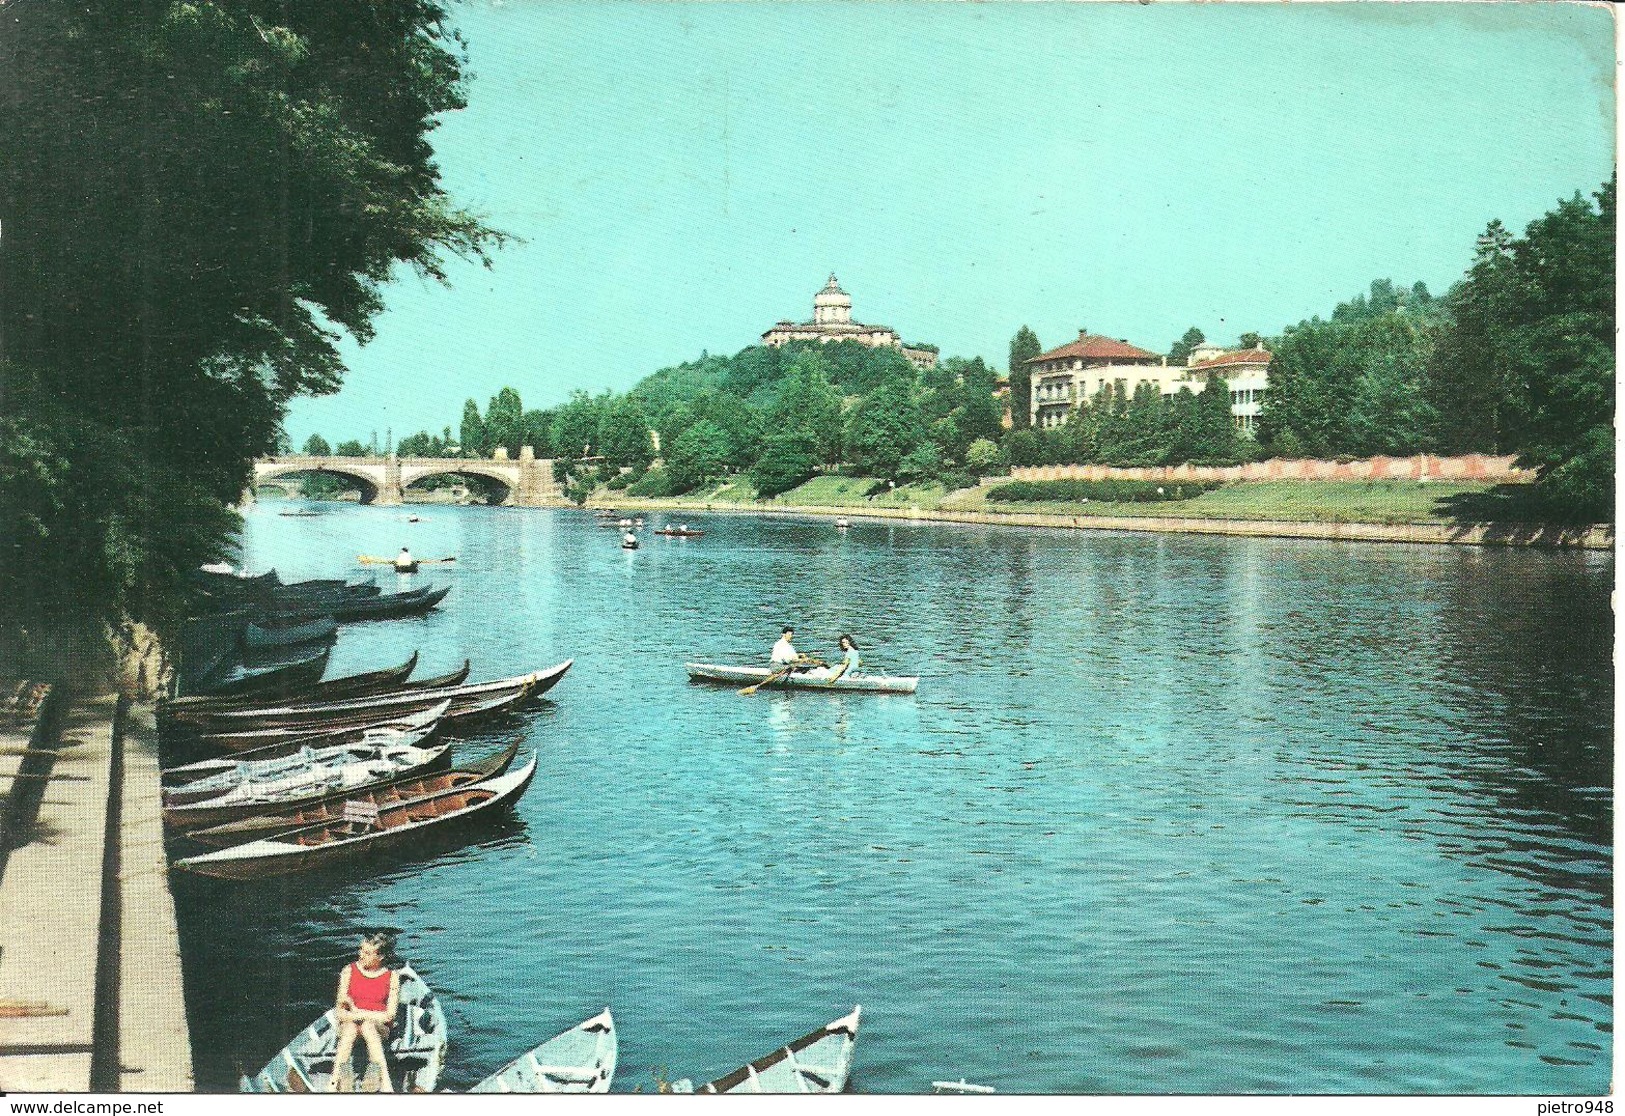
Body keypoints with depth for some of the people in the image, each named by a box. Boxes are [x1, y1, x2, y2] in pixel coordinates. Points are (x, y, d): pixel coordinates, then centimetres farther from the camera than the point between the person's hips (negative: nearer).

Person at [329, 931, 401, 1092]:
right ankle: (334, 1081, -42)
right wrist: (350, 1016, -20)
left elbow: (389, 1015, -7)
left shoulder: (392, 977, -3)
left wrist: (359, 1012, -13)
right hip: (351, 1023, 2)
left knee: (367, 1026, -37)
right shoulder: (349, 971, 2)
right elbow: (339, 1011, 2)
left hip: (380, 1028, -2)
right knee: (350, 1027, -35)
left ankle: (385, 1082, -44)